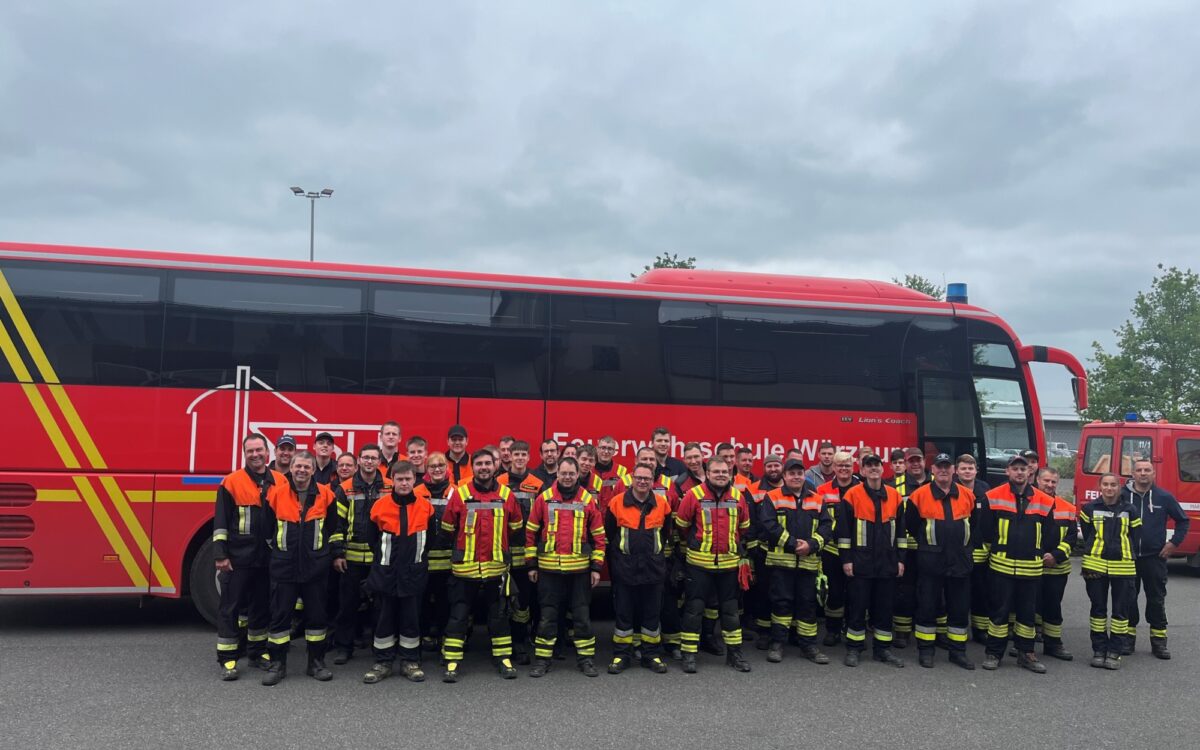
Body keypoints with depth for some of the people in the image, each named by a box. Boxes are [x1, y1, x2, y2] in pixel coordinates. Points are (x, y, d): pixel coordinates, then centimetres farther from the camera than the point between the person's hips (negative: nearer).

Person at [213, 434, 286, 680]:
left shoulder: (281, 482, 6)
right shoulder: (232, 482, -4)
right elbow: (221, 521, -6)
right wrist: (220, 554, -11)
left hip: (269, 558, 4)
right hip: (238, 558, -3)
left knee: (261, 605, 13)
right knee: (231, 607, 1)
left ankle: (258, 652, 26)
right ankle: (228, 659, 7)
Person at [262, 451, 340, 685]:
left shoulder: (326, 495, 0)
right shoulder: (276, 493, -1)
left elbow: (334, 527, 10)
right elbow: (267, 528, 10)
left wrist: (337, 554, 12)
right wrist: (272, 553, 14)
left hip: (316, 566, 0)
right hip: (284, 566, 0)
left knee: (316, 614, 7)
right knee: (280, 615, 3)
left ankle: (316, 662, 19)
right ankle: (277, 663, 14)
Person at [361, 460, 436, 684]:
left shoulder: (425, 506, -2)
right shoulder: (380, 506, -4)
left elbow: (432, 537, 10)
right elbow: (371, 538, 7)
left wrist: (419, 555, 9)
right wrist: (383, 556, 7)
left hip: (414, 573, 0)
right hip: (385, 573, 0)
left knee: (411, 618, 6)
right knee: (384, 618, 6)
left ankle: (410, 662, 17)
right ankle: (383, 663, 16)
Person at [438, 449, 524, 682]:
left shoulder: (506, 495, 3)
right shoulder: (460, 494, -3)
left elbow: (516, 530, 11)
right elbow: (447, 530, 5)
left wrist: (516, 559, 13)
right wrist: (445, 560, 11)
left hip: (496, 568, 2)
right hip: (464, 568, -1)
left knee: (499, 615, 11)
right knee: (458, 616, 4)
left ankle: (503, 659, 22)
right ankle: (452, 662, 11)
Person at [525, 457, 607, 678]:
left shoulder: (589, 500, 1)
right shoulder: (544, 498, 0)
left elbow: (598, 535, 4)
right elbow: (531, 532, 4)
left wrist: (596, 567, 1)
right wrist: (531, 564, 3)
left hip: (580, 569, 0)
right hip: (548, 568, 0)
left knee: (582, 615, 8)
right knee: (547, 616, 7)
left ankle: (586, 658, 18)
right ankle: (542, 659, 16)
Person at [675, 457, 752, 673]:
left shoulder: (738, 496, 3)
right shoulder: (694, 495, -9)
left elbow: (744, 527, 18)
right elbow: (681, 525, 2)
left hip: (729, 562, 3)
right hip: (699, 562, -3)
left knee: (730, 609, 13)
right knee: (694, 609, 2)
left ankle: (734, 653, 24)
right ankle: (689, 655, 10)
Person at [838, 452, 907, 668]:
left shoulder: (894, 496, 7)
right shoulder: (852, 495, -5)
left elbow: (901, 529, 11)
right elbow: (844, 529, -5)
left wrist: (900, 559, 8)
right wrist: (846, 559, -8)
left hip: (887, 563, 4)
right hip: (860, 562, -4)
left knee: (885, 607, 9)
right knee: (857, 606, 2)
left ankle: (882, 649, 20)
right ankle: (853, 648, 11)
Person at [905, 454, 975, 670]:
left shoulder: (967, 495, 4)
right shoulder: (919, 495, -5)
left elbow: (974, 523, 17)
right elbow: (910, 525, 5)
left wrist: (963, 544, 14)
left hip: (960, 561, 3)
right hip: (930, 561, -3)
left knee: (960, 607, 8)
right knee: (927, 606, 2)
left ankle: (958, 651, 19)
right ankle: (925, 650, 12)